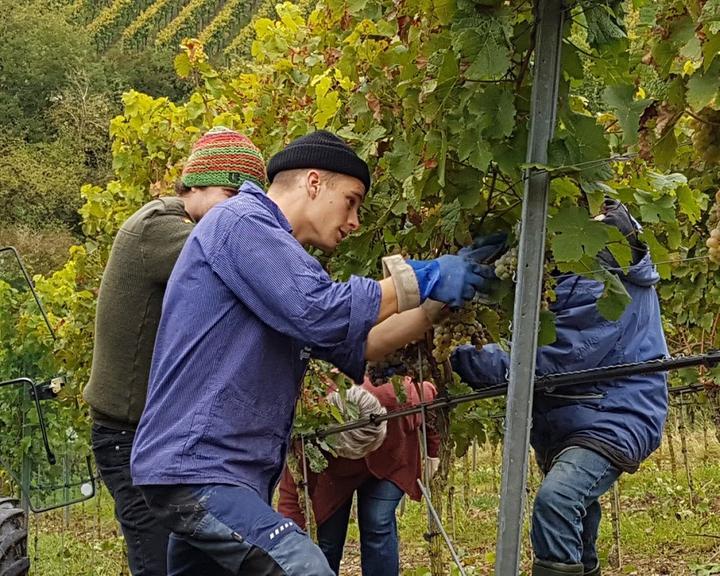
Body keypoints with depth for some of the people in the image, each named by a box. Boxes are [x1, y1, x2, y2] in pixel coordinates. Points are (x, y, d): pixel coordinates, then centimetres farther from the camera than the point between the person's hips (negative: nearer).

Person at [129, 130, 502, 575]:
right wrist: (421, 279, -9)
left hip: (207, 470, 11)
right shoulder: (242, 221, -8)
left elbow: (354, 346, 21)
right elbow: (322, 312, -20)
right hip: (198, 467, -11)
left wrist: (440, 300, 13)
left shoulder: (278, 253, 24)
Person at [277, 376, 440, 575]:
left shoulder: (398, 397, -39)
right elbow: (291, 495, -35)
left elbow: (430, 395, -14)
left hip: (389, 462, 0)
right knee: (327, 539, -7)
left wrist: (432, 453, -5)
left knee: (379, 524, -19)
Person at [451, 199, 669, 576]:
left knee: (555, 500, -34)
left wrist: (462, 358, -25)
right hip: (569, 425, 11)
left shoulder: (607, 286, -23)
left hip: (614, 421, -11)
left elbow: (549, 360, -25)